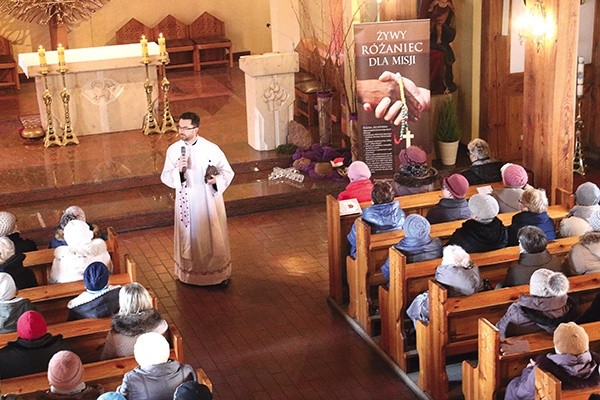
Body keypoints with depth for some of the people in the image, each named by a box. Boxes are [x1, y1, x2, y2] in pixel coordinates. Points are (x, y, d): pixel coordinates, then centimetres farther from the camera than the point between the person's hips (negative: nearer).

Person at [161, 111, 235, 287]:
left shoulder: (211, 149, -13)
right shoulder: (173, 150, -6)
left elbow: (228, 172, -4)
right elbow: (165, 177, -3)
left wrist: (217, 180, -25)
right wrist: (178, 170, -23)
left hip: (209, 202, -2)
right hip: (185, 202, 2)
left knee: (213, 237, 10)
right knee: (189, 237, 13)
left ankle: (219, 274, 26)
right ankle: (191, 273, 31)